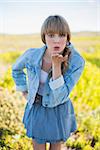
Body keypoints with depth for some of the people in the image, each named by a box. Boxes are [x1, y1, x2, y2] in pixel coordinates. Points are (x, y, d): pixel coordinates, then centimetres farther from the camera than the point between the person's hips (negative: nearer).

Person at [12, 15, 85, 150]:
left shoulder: (77, 62, -26)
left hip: (59, 112, -1)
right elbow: (16, 69, 4)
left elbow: (59, 96, -28)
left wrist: (56, 65, -36)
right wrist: (24, 91, 1)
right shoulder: (32, 55, -20)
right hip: (37, 110, 1)